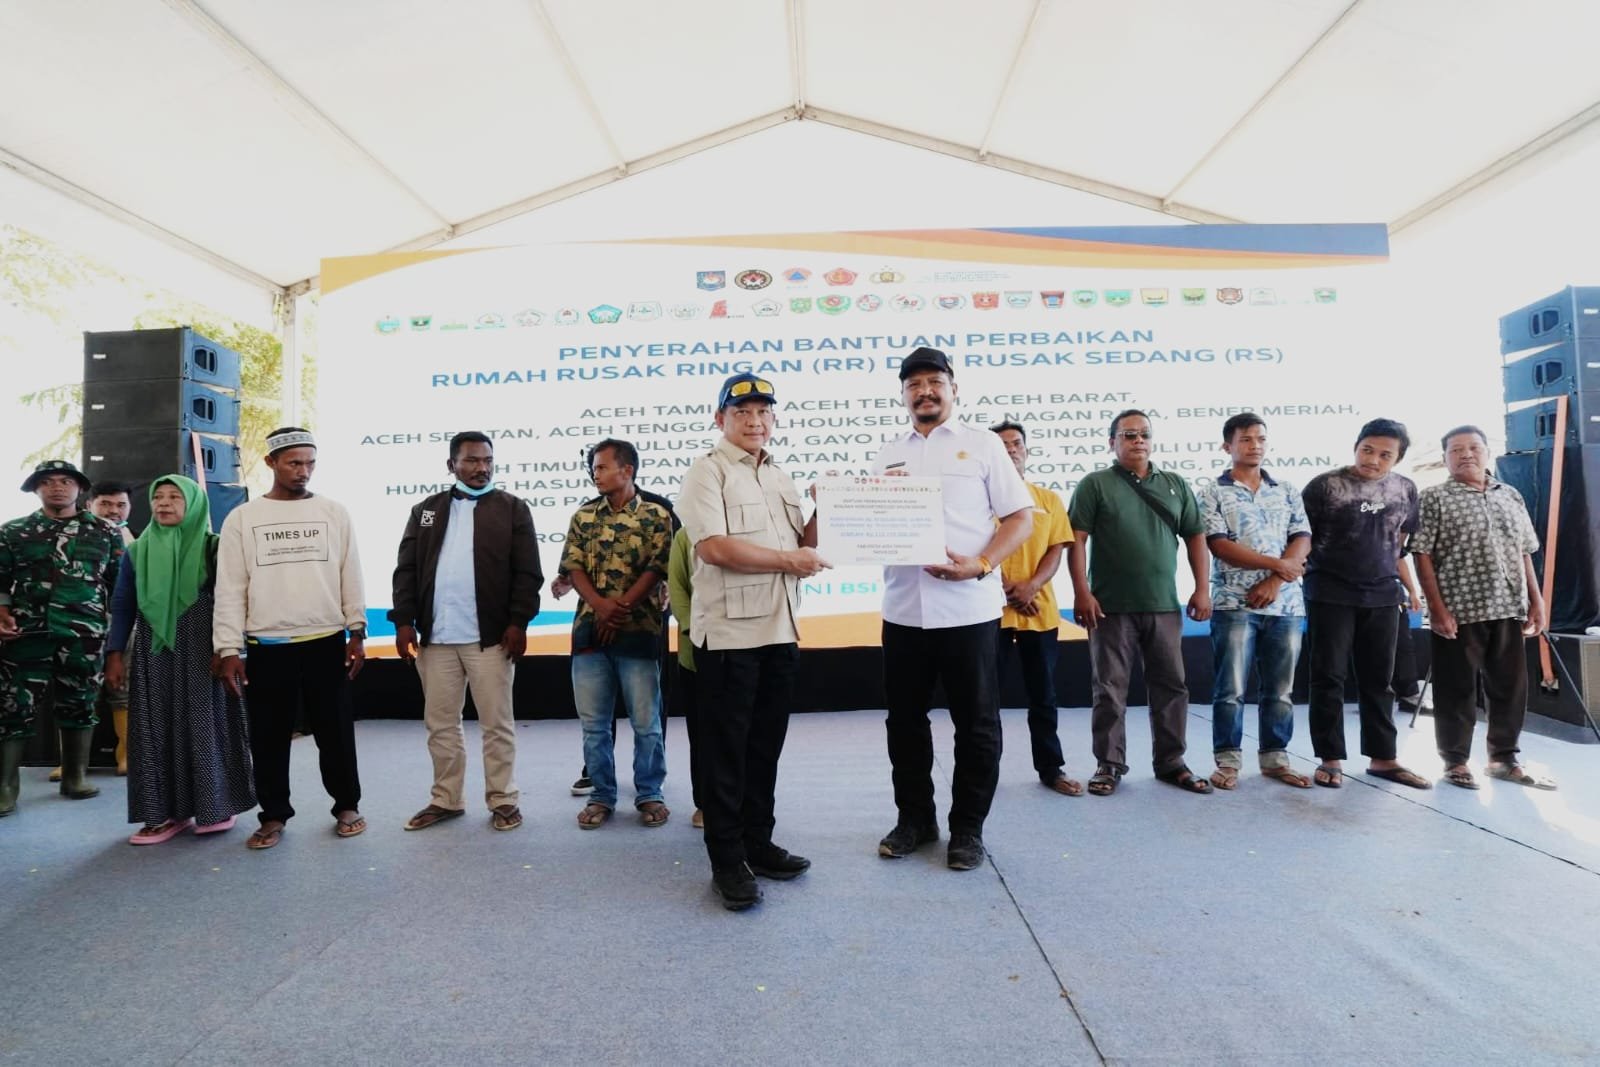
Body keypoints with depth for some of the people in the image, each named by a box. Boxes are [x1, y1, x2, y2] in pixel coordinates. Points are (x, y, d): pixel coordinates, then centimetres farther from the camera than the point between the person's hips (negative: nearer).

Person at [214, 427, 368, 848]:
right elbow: (230, 588, 0)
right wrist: (229, 649, -4)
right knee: (269, 737, 10)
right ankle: (274, 815, 25)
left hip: (327, 642, 0)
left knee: (335, 732, 8)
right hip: (267, 647, 0)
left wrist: (357, 632, 1)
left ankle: (347, 806, 23)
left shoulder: (334, 512, 3)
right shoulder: (242, 518, 2)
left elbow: (351, 576, 4)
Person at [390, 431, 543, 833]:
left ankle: (502, 800, 16)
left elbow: (527, 573, -3)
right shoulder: (426, 510, 13)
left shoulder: (512, 509, 3)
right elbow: (406, 570, 9)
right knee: (440, 724, 12)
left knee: (497, 724, 4)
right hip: (435, 637, 4)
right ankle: (445, 800, 26)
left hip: (491, 636, -3)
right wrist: (404, 621, -1)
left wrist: (518, 622, -11)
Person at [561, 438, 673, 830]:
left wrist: (620, 609, -14)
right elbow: (572, 567, 4)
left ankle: (649, 794, 19)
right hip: (589, 630, 4)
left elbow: (657, 568, -7)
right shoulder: (583, 516, 11)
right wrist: (601, 605, -13)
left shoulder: (656, 515, 0)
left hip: (638, 631, -3)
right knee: (593, 722, 9)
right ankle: (602, 796, 21)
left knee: (646, 721, 4)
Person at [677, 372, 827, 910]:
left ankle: (758, 842, 28)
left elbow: (805, 542, 16)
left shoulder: (779, 477, 16)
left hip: (779, 631, 7)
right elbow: (714, 547, -19)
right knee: (726, 751, 3)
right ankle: (727, 861, 15)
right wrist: (788, 559, -12)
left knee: (765, 746, 15)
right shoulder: (708, 471, -6)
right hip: (729, 635, -7)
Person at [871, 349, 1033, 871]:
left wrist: (980, 566, -15)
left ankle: (968, 827, 21)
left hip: (968, 607, -3)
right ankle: (914, 818, 28)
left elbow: (1021, 517, -1)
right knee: (905, 720, 12)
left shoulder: (981, 443, 3)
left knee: (976, 723, 6)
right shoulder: (888, 454, 13)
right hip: (903, 609, 4)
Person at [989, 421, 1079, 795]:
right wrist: (1006, 589, -14)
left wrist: (1030, 586, -12)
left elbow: (1057, 550, 5)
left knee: (1043, 695, 10)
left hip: (1040, 610, 3)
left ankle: (1050, 768, 21)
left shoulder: (1049, 499, 11)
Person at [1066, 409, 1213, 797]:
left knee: (1172, 687, 10)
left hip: (1164, 606, 4)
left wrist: (1202, 588, 5)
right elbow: (1076, 540, -6)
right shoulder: (1095, 484, 0)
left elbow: (1196, 537, 13)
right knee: (1110, 690, 3)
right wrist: (1081, 592, -13)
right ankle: (1109, 765, 13)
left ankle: (1171, 763, 22)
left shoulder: (1176, 485, 12)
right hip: (1111, 607, -4)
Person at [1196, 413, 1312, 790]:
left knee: (1279, 688, 9)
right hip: (1234, 603, -4)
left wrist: (1275, 581, -10)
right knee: (1230, 688, -2)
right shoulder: (1213, 493, 1)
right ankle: (1228, 761, 8)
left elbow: (1302, 540, 5)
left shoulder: (1287, 491, 13)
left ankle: (1275, 758, 21)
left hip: (1286, 602, 4)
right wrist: (1278, 564, -11)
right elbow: (1220, 546, -9)